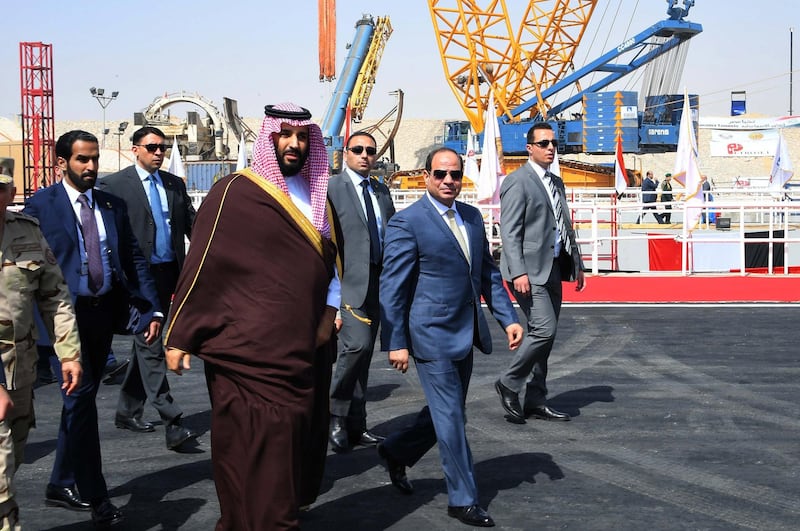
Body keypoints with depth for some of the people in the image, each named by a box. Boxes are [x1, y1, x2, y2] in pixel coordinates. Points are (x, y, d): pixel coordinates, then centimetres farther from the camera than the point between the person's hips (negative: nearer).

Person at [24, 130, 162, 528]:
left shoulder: (113, 205, 10)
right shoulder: (41, 205, -4)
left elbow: (134, 259, 9)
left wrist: (150, 309, 1)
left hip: (104, 312, 5)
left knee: (80, 399, 14)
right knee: (81, 398, -7)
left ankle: (62, 485, 27)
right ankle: (95, 496, -2)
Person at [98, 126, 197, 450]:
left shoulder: (175, 184, 13)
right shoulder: (114, 185, -2)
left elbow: (192, 223, 11)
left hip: (168, 273, 6)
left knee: (146, 343, 14)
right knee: (150, 345, -9)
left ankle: (127, 412, 26)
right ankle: (171, 422, -13)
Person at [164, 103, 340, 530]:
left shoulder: (315, 197, 14)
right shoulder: (235, 192, -6)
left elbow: (327, 263, 24)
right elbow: (202, 265, -7)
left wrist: (332, 307, 6)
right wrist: (179, 337, -8)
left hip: (307, 348, 7)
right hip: (251, 351, -7)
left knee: (301, 443, 11)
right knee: (258, 450, -7)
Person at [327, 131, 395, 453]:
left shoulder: (381, 191, 16)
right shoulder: (330, 188, -3)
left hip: (377, 281, 6)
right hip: (347, 281, -6)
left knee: (363, 354, 10)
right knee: (357, 344, -20)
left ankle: (355, 426, 16)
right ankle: (336, 415, -3)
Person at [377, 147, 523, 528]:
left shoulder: (472, 217, 9)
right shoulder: (407, 222, -12)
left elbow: (488, 274, 15)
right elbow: (392, 287, -11)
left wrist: (508, 319, 6)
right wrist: (396, 343, -12)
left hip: (465, 334, 7)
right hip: (433, 335, -7)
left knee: (448, 410, 18)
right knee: (450, 417, -2)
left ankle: (397, 452, 40)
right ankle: (463, 499, 9)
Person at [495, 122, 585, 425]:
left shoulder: (556, 182, 19)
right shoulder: (517, 181, -8)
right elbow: (509, 232, -14)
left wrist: (577, 264, 19)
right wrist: (519, 272, -22)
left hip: (553, 269, 8)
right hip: (529, 270, -8)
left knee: (544, 335, 9)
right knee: (544, 330, -16)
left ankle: (535, 401, 16)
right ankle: (509, 384, 2)